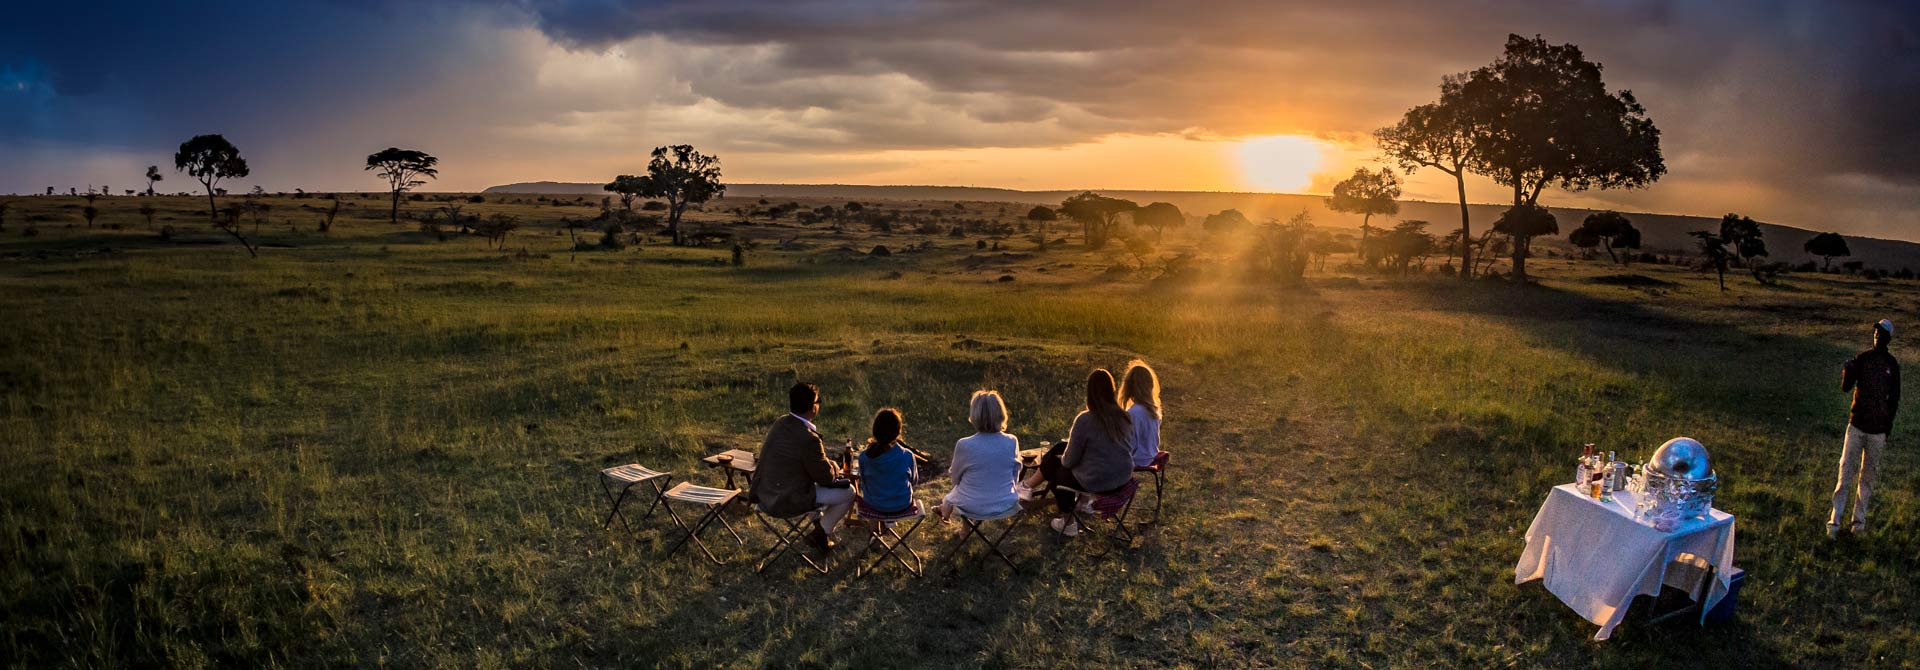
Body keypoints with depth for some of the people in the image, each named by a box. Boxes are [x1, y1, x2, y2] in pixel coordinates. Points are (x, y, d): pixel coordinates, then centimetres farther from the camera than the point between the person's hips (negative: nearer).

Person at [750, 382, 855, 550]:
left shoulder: (779, 423, -2)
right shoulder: (809, 439, -26)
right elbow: (827, 478, -15)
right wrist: (831, 465, 9)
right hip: (787, 503, -9)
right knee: (848, 492, 3)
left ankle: (819, 519, 34)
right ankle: (821, 534, 16)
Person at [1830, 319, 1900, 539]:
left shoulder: (1892, 366, 2)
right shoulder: (1862, 359, 2)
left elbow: (1894, 400, 7)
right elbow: (1846, 387, -3)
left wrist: (1888, 428, 4)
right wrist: (1847, 373, -24)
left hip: (1877, 429, 0)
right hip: (1856, 424, 0)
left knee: (1867, 475, 7)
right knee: (1846, 471, -4)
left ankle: (1859, 520, 14)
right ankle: (1834, 521, -5)